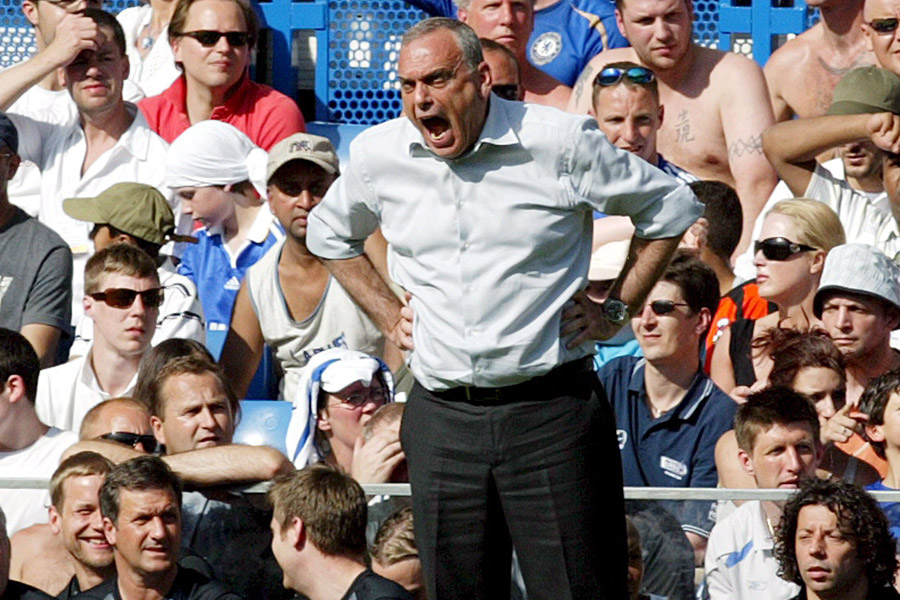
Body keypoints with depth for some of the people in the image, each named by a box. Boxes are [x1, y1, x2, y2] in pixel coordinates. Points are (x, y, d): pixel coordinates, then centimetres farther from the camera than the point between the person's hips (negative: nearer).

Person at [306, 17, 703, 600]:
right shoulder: (379, 154, 4)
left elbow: (672, 209, 8)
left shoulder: (561, 143, -6)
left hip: (551, 413, -3)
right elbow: (328, 234, 26)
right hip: (441, 416, 3)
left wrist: (618, 310, 4)